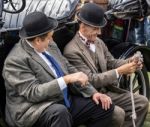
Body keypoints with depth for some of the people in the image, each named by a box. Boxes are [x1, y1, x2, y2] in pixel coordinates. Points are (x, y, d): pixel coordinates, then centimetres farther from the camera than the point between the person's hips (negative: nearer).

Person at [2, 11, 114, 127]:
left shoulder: (49, 46, 7)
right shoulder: (16, 60, -18)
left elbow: (69, 69, 12)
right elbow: (33, 92, -24)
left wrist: (93, 92, 1)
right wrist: (67, 79, -27)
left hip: (65, 102, 8)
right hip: (37, 112, -8)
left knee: (105, 106, 1)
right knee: (60, 112, -39)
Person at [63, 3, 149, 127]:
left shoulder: (98, 42, 8)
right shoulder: (72, 51, -20)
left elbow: (111, 63, 12)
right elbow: (91, 80, -22)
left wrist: (129, 62, -9)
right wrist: (119, 71, -25)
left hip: (107, 90, 8)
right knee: (118, 114, -29)